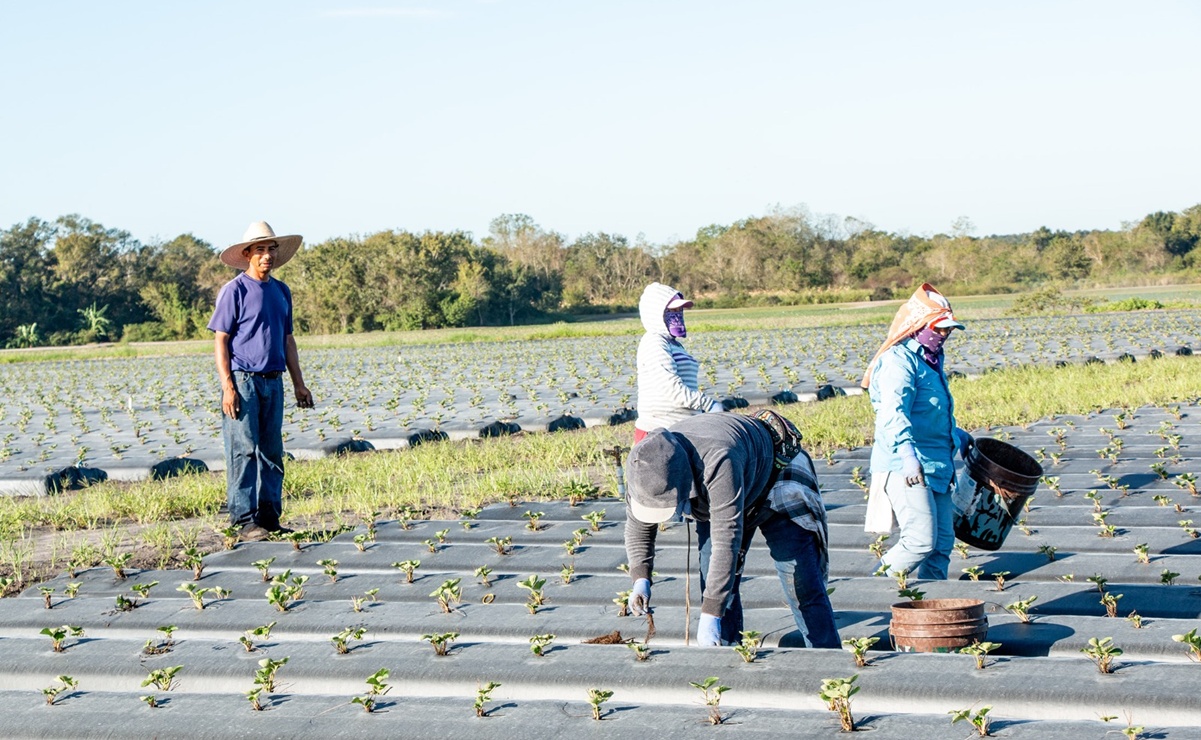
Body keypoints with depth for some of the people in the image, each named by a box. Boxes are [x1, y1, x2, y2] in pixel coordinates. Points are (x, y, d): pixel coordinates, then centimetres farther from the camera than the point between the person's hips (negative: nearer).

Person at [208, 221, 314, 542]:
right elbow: (221, 340, -8)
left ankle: (270, 519, 14)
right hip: (242, 380, -7)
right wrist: (228, 387, -15)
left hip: (272, 382, 7)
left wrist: (298, 383, 16)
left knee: (272, 453, 8)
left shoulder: (281, 292, 14)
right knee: (243, 451, -8)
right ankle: (244, 521, -7)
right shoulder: (235, 291, -6)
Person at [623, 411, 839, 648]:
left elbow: (727, 540, -49)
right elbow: (637, 523, -6)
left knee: (801, 584, -10)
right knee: (713, 579, -3)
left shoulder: (718, 462, -48)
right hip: (713, 493, 6)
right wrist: (641, 579, -20)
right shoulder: (648, 469, -26)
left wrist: (710, 615, -49)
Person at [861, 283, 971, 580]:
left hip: (936, 468, 10)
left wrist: (958, 437, 50)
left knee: (942, 543, 6)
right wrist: (907, 454, -44)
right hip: (905, 470, -10)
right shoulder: (899, 361, -13)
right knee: (921, 540, -17)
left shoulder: (929, 360, 20)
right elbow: (894, 413, -29)